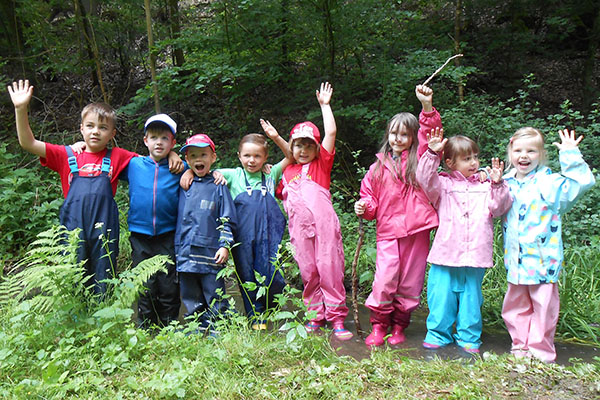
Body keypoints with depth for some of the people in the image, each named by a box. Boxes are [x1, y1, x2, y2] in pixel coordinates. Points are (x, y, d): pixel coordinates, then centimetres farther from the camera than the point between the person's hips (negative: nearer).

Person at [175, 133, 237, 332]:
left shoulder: (218, 187, 0)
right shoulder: (183, 186, 10)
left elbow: (227, 220, -1)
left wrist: (225, 245, -8)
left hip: (210, 253, -4)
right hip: (185, 253, 4)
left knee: (215, 296, 3)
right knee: (190, 298, 13)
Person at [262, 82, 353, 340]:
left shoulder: (321, 164, 9)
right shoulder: (288, 172, 18)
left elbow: (331, 132, 3)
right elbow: (280, 195, 26)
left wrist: (324, 104, 11)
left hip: (324, 224, -3)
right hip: (300, 229, 4)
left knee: (330, 268, -4)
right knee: (308, 271, 7)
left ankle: (336, 317, 7)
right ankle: (316, 316, 20)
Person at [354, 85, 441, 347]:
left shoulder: (418, 159, 8)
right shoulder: (378, 167, 11)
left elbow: (430, 135, -7)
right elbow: (371, 197, 16)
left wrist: (427, 106, -20)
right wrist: (364, 208, -6)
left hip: (417, 231, 0)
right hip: (388, 231, 0)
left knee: (410, 284, 7)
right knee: (384, 280, -11)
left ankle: (399, 327, 25)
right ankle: (379, 326, 10)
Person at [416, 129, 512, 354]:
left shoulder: (486, 186, 9)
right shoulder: (443, 184, 4)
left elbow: (499, 208, 1)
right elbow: (425, 179, -13)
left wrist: (497, 185, -13)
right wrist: (432, 153, -21)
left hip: (475, 255, 2)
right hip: (446, 253, -1)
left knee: (471, 296, 12)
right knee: (441, 295, 5)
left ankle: (469, 337, 27)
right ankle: (438, 333, 21)